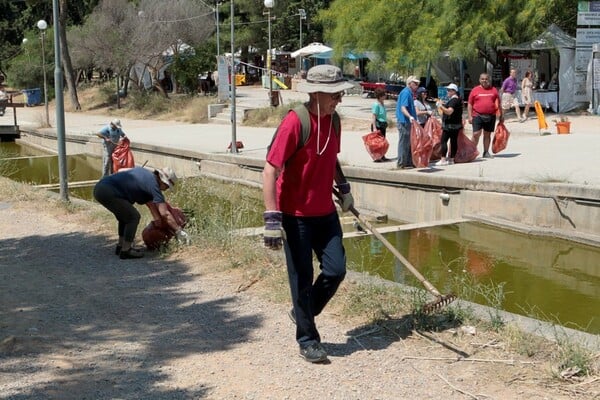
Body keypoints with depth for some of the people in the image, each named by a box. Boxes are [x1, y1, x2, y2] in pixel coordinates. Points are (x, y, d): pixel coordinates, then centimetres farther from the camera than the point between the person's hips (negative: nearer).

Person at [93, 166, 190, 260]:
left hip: (99, 187, 10)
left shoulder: (143, 171, 19)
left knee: (125, 215, 24)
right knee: (133, 217, -2)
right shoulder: (153, 184, -6)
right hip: (108, 192, -10)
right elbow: (165, 214, -7)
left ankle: (121, 246, 29)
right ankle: (125, 251, 3)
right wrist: (178, 231, 2)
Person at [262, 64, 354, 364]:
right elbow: (270, 170, -22)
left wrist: (343, 187, 15)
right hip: (296, 215, -7)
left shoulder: (333, 120, 3)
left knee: (336, 270, 4)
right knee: (302, 279, 3)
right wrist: (272, 217, -27)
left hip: (326, 213, 7)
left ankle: (303, 313, 28)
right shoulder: (295, 122, -20)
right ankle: (307, 339, 18)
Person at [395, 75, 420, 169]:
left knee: (409, 143, 14)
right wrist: (410, 117, -39)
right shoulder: (406, 93, -14)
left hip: (408, 122, 10)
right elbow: (403, 108, -25)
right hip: (404, 122, -10)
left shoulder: (409, 93, 18)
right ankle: (401, 163, -2)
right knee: (404, 143, -6)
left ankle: (409, 162, 20)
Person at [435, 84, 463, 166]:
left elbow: (449, 111, -25)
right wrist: (442, 105, 21)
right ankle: (451, 159, 11)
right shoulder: (457, 100, 18)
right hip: (456, 124, 11)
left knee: (444, 140, -10)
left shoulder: (453, 100, -15)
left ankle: (443, 159, -15)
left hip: (450, 125, -11)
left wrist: (441, 106, -26)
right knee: (454, 141, 9)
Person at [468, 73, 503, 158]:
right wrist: (469, 116, -3)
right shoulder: (475, 90, 4)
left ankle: (486, 152, 16)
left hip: (491, 116, 2)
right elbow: (470, 104, 4)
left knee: (487, 134, 9)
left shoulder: (493, 90, 10)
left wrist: (501, 115, 14)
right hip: (478, 115, -2)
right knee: (476, 134, -9)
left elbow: (498, 103, 15)